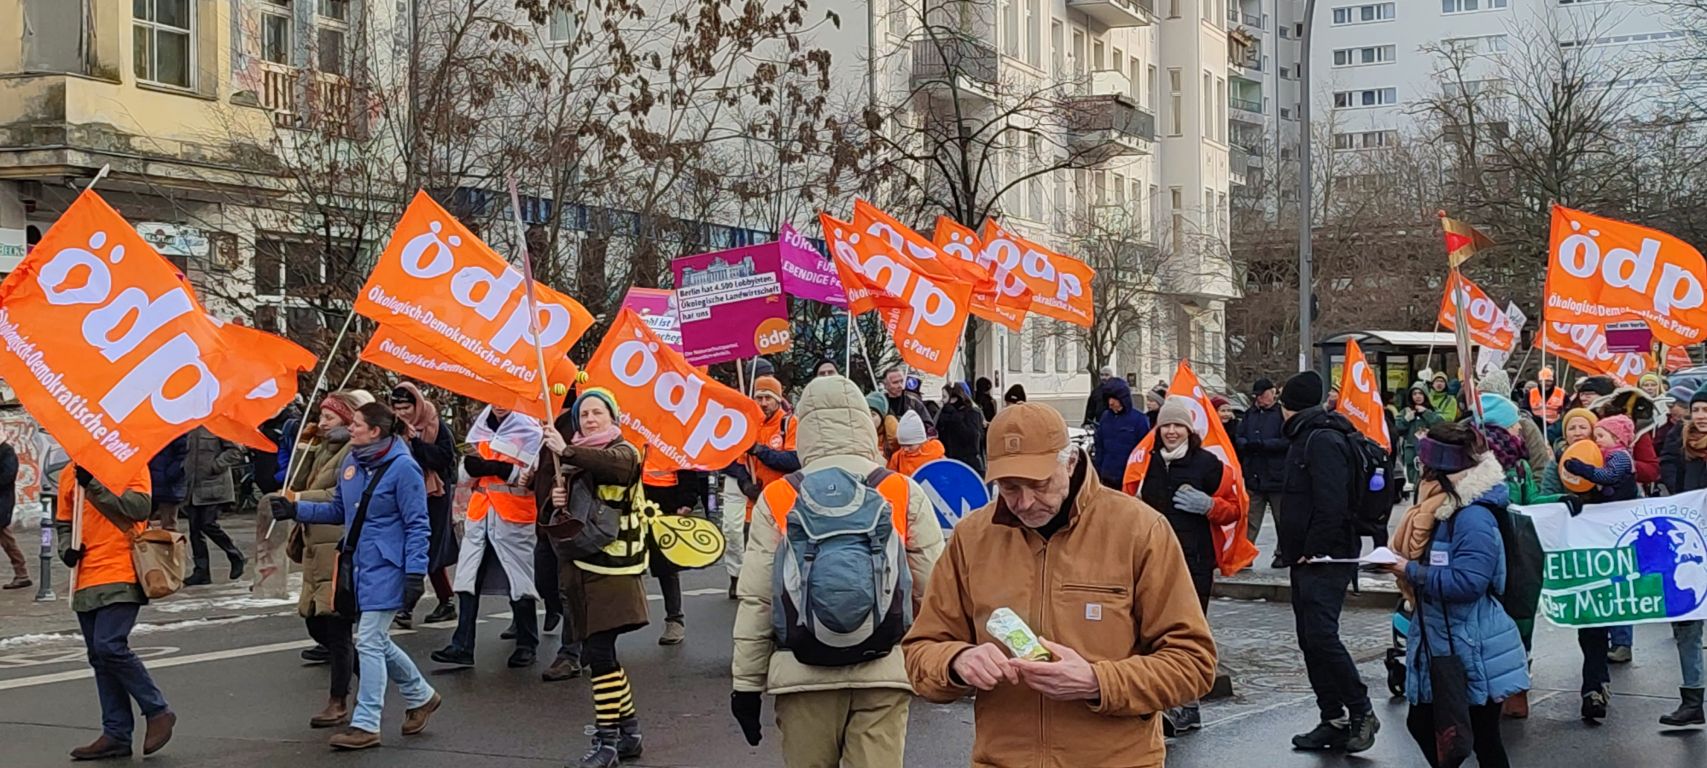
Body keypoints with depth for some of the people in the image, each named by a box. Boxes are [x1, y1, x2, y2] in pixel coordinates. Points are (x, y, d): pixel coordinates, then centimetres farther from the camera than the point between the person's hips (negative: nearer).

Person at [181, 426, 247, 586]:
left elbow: (235, 451, -12)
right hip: (194, 487, 7)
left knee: (208, 524, -11)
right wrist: (186, 468, 9)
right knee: (195, 528, 5)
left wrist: (215, 466, -17)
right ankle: (201, 570, 11)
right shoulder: (191, 428, 11)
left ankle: (236, 557, 10)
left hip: (214, 486, -7)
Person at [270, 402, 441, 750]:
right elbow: (338, 509, 16)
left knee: (370, 642, -7)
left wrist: (415, 573, -17)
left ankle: (366, 724, 1)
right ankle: (421, 697, 33)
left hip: (386, 567, -8)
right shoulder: (350, 463, 6)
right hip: (359, 563, 8)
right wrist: (295, 509, 7)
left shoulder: (402, 467, -16)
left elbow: (418, 525, -14)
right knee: (376, 641, 14)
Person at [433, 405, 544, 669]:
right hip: (480, 513, 6)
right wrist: (471, 466, -2)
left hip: (513, 517, -6)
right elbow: (467, 470, 21)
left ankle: (527, 645, 13)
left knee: (519, 581, 1)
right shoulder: (482, 424, 14)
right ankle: (462, 647, 0)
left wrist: (497, 469, -22)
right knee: (468, 579, 0)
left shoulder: (529, 428, -6)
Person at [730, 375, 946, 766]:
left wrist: (747, 684, 9)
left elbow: (755, 601, 1)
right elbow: (932, 592, 0)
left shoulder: (777, 500, -1)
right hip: (884, 674, 0)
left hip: (802, 674, 1)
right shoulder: (906, 495, -1)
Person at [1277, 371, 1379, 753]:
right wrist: (1294, 550, 15)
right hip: (1305, 560, 11)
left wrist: (1313, 550, -19)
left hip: (1324, 559, -11)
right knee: (1311, 639, 10)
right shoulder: (1306, 438, 19)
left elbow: (1331, 503, -22)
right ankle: (1333, 721, 14)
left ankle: (1361, 711, -4)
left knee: (1320, 635, -16)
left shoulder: (1323, 440, -13)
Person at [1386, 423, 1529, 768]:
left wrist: (1411, 571, -20)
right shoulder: (1445, 507, 10)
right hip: (1441, 646, 10)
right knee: (1422, 725, 16)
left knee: (1483, 739, 2)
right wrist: (1402, 562, 4)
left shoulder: (1473, 517, -21)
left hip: (1472, 652, -10)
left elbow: (1466, 582, -30)